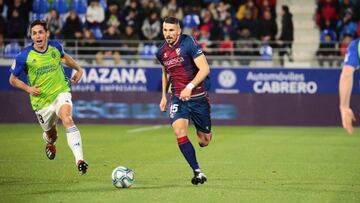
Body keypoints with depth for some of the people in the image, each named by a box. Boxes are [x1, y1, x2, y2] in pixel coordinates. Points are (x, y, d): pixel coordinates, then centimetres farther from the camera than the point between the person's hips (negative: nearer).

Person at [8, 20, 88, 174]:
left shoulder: (55, 47, -5)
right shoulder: (24, 56, -14)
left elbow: (64, 57, 22)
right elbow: (13, 79, -2)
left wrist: (79, 69, 16)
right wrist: (28, 88, -17)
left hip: (61, 92, 0)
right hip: (41, 100, 0)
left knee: (67, 119, -29)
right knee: (51, 134, 14)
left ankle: (79, 160, -38)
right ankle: (49, 143, 56)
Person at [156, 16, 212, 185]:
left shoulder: (189, 43, -14)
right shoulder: (162, 52, 3)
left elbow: (204, 69, -18)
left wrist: (190, 87, -28)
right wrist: (164, 95, 16)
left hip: (198, 97, -3)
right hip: (178, 98, 3)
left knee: (204, 141, 5)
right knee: (179, 130, -23)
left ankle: (205, 134, 47)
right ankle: (198, 172, -18)